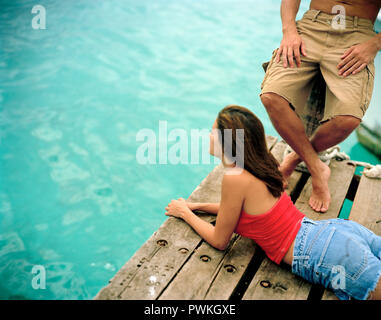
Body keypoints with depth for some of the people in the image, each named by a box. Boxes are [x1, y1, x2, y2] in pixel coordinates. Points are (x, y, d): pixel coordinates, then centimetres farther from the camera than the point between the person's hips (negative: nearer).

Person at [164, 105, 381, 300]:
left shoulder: (235, 178, -18)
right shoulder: (258, 167, 8)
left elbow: (219, 241, -5)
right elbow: (243, 207, 28)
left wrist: (185, 213, 10)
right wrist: (196, 206, 26)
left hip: (328, 257, -9)